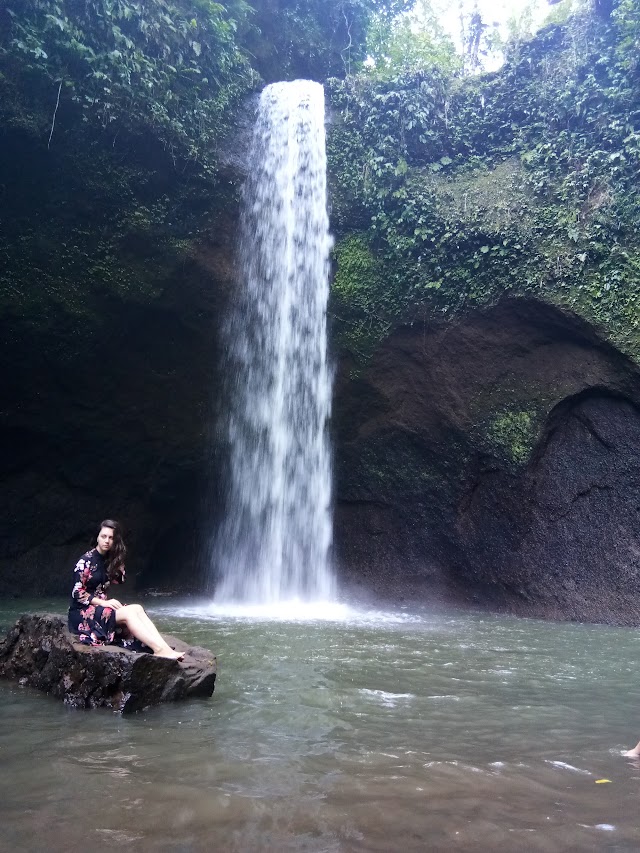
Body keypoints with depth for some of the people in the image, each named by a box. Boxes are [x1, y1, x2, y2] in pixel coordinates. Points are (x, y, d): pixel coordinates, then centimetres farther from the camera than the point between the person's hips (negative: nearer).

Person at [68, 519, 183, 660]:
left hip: (100, 606, 6)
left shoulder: (108, 560, 11)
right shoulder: (86, 560, -10)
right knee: (128, 612, -28)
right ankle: (159, 650, -37)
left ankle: (165, 648, -37)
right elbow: (77, 593, -13)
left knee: (137, 608, -21)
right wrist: (104, 603, -20)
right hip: (83, 612, -6)